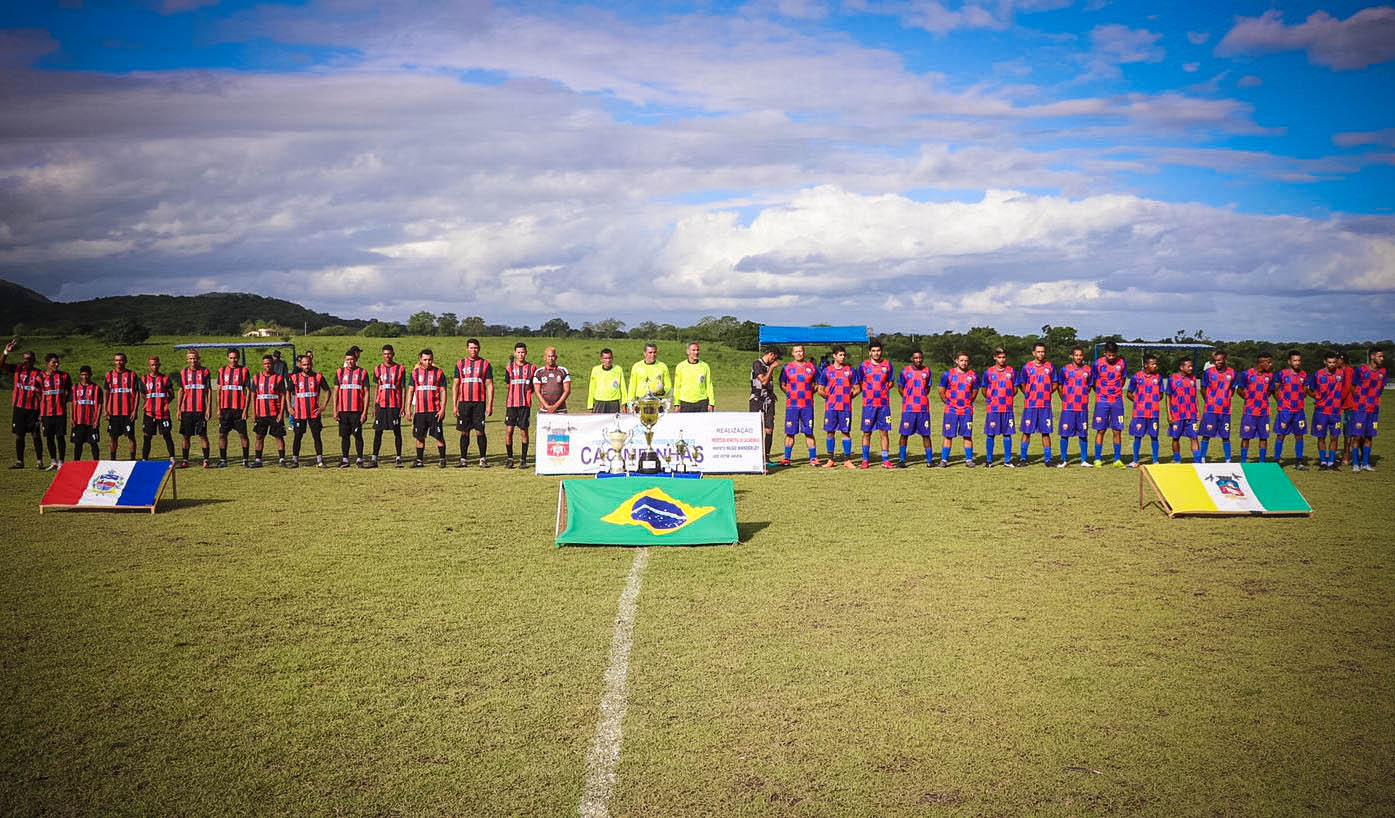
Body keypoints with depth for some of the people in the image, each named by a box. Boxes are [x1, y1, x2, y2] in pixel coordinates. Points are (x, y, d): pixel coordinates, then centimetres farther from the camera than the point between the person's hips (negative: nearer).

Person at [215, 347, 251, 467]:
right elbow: (219, 390, 12)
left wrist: (245, 409, -7)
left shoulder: (244, 371, 1)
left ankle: (245, 460, 5)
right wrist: (218, 408, 5)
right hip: (225, 408, 3)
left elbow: (248, 391, -1)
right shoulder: (222, 370, 10)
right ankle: (223, 460, 11)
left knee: (243, 434, -1)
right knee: (222, 434, 3)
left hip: (239, 408, -3)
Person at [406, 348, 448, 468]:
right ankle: (419, 460, 14)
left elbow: (443, 391, 0)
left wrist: (443, 409, -8)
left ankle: (443, 459, 7)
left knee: (439, 436, -2)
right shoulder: (415, 372, 8)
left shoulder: (439, 372, 1)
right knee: (419, 436, 6)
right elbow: (410, 391, 10)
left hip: (435, 410, -3)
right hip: (419, 410, 3)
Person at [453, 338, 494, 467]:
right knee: (464, 432, 5)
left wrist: (490, 405, -5)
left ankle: (483, 459, 5)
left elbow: (490, 385, 3)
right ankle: (463, 459, 11)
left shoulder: (485, 364, 5)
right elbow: (455, 385, 10)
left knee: (480, 431, -3)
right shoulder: (460, 364, 9)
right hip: (464, 402, 2)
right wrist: (455, 405, 3)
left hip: (479, 402, -2)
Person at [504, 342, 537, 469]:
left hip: (525, 404, -1)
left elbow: (535, 387, 12)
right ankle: (509, 458, 9)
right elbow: (508, 385, 16)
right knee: (508, 431, -3)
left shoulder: (532, 367, 5)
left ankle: (523, 459, 10)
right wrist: (516, 393, 10)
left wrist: (527, 392, 0)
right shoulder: (509, 367, 8)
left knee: (524, 431, 1)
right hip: (511, 403, 1)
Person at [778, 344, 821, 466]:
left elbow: (817, 384, 15)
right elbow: (782, 385, 13)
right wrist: (788, 393, 0)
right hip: (792, 405, 0)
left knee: (809, 432, 2)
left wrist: (811, 392, 2)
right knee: (790, 432, 2)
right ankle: (786, 458, 8)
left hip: (807, 405, 0)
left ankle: (813, 458, 7)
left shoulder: (811, 367, 7)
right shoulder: (787, 368, 6)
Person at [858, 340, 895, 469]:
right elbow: (860, 383, 11)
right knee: (866, 432, 1)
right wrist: (870, 391, 3)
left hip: (884, 404, 1)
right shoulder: (863, 365, 2)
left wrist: (880, 390, 3)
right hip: (868, 404, -1)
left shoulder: (887, 364, 5)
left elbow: (890, 383, 13)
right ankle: (865, 460, 9)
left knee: (884, 432, 1)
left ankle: (885, 460, 7)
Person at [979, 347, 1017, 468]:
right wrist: (991, 399, 5)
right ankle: (989, 460, 8)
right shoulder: (988, 372, 2)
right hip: (992, 408, -1)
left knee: (1007, 434, 3)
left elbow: (1015, 389, 11)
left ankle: (1007, 460, 10)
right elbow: (983, 389, 10)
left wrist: (1006, 397, 4)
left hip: (1007, 407, 1)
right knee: (991, 434, 1)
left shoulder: (1011, 371, 6)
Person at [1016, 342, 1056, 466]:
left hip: (1045, 405, 1)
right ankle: (1023, 458, 9)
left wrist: (1045, 393, 3)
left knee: (1046, 432, 2)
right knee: (1027, 432, 2)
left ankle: (1047, 459, 7)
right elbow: (1022, 385, 9)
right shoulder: (1027, 367, 1)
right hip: (1030, 405, -1)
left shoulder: (1050, 366, 6)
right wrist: (1030, 395, 3)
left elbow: (1054, 385, 12)